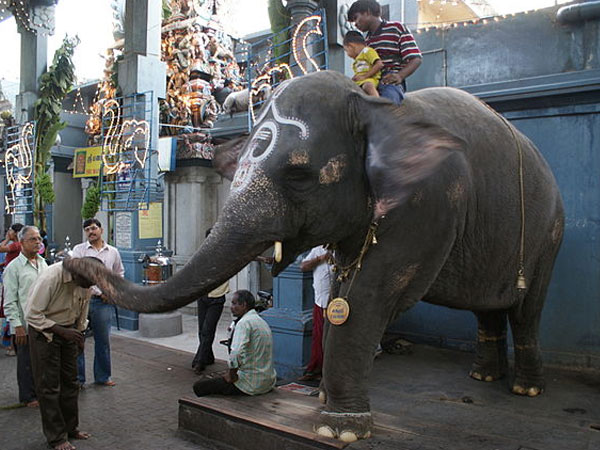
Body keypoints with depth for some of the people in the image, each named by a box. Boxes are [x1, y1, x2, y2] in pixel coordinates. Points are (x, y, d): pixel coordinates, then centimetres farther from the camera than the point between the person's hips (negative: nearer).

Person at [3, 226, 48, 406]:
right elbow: (9, 301, -10)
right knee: (26, 362, 7)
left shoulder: (43, 263, 10)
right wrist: (17, 326, -14)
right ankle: (28, 396, 21)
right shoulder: (14, 267, -8)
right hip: (25, 326, -5)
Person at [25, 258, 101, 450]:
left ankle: (71, 427, 26)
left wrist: (79, 333, 13)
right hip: (44, 331, -6)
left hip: (68, 330, 6)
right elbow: (32, 315, -23)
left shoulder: (86, 280, -10)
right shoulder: (50, 278, -30)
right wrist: (61, 331, -27)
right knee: (49, 386, -1)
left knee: (70, 382, 12)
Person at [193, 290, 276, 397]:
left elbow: (236, 354, -32)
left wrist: (232, 375, -15)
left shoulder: (244, 322, -18)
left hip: (252, 384, -10)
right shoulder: (261, 321, 13)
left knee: (199, 387, -2)